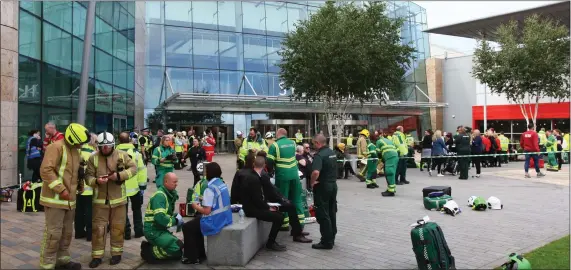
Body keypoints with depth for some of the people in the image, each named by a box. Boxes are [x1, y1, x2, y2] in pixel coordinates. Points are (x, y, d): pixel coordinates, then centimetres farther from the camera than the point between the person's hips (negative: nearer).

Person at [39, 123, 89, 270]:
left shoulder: (75, 150, 14)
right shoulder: (56, 147, -14)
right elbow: (46, 170, -23)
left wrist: (79, 183, 10)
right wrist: (61, 190, -22)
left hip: (69, 199, 9)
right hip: (55, 198, -9)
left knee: (67, 231, 16)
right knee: (54, 232, -4)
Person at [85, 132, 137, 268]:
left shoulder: (121, 155, -2)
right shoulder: (93, 158, -2)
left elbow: (133, 168, 0)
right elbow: (88, 176, -3)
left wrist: (120, 175, -16)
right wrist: (96, 181, -25)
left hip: (118, 198, 0)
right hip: (100, 199, 0)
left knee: (118, 227, 9)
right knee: (98, 228, 3)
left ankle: (116, 253, 24)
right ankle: (97, 255, 16)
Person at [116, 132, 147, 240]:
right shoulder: (136, 152, -6)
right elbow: (142, 170, -7)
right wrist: (142, 185, 0)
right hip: (135, 187, 1)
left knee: (123, 211, 11)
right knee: (136, 209, 18)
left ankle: (126, 232, 12)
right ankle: (138, 231, 20)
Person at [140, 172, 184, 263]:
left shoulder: (170, 194, 10)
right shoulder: (160, 195, -20)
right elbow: (160, 218, -30)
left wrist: (176, 216, -3)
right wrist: (175, 221, -16)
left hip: (161, 229, 9)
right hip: (153, 230, -9)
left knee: (178, 254, 12)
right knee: (177, 247, -24)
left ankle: (150, 246, 15)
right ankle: (150, 252, -6)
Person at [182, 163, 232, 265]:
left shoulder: (210, 188, -21)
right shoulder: (222, 183, 6)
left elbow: (207, 211, -23)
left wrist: (196, 206, -6)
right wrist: (204, 200, 14)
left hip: (215, 221, -9)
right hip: (224, 217, 9)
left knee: (186, 227, 8)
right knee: (195, 221, 28)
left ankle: (193, 258, 15)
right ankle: (200, 253, 32)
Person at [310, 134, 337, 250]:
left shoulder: (319, 155, -20)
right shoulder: (332, 152, 8)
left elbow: (316, 172, -34)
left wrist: (312, 182, -19)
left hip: (322, 186, -9)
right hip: (333, 184, 9)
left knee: (323, 215, 0)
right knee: (332, 212, 16)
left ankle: (327, 242, 5)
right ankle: (331, 238, 25)